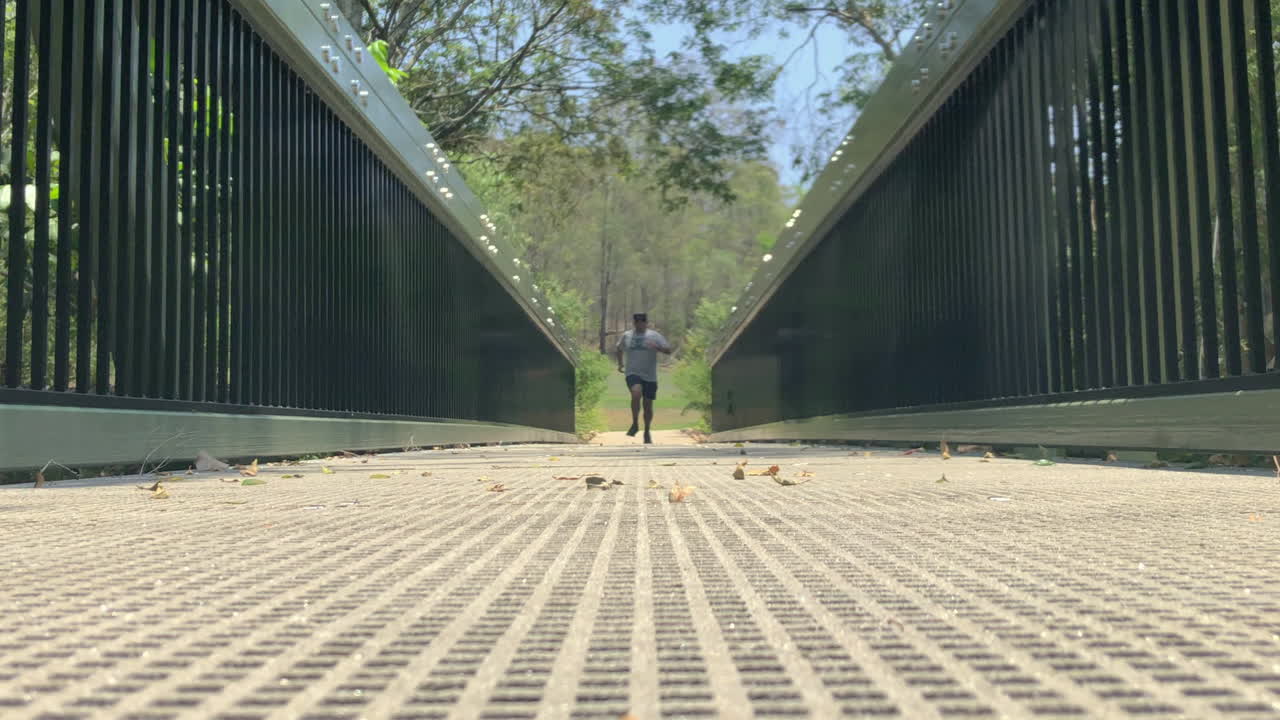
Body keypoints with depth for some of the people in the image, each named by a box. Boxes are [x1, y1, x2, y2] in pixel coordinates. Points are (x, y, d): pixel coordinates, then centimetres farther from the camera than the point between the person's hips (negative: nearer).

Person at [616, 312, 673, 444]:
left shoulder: (655, 335, 0)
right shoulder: (626, 336, 7)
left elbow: (669, 350, -5)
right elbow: (619, 349, 26)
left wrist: (657, 347, -23)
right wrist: (620, 364, 19)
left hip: (650, 376, 1)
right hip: (633, 373, -1)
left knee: (648, 405, 6)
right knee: (636, 393, -30)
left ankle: (647, 432, 28)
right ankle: (635, 424, -15)